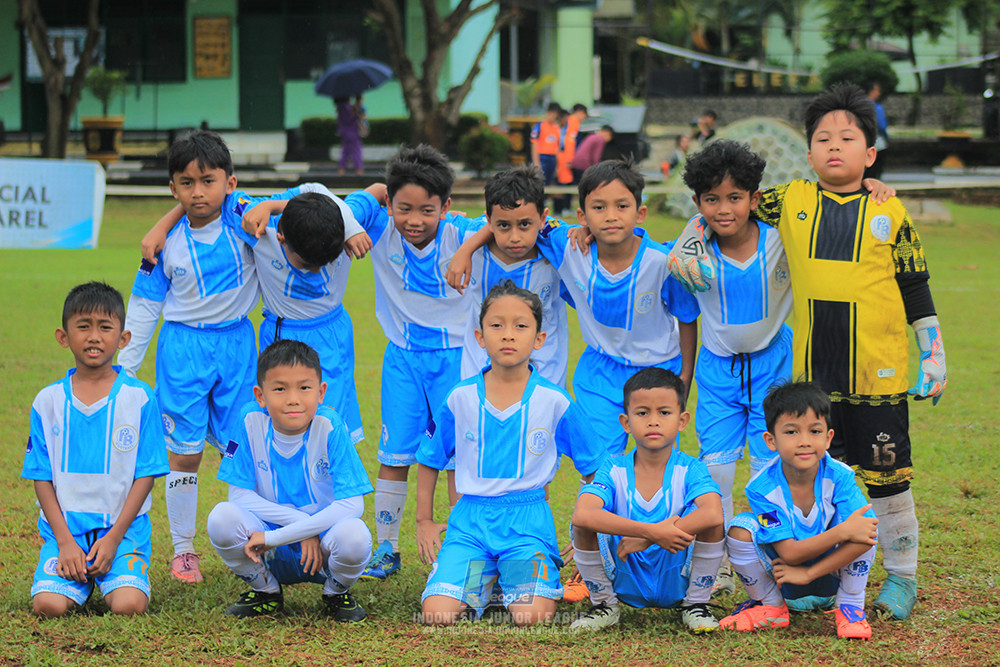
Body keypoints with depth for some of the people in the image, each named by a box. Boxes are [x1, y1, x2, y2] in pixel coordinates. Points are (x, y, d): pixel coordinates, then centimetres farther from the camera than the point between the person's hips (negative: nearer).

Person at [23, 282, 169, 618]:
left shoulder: (140, 398, 0)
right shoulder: (48, 401, 4)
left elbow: (146, 474, -1)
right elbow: (42, 477, 4)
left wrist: (114, 537, -10)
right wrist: (65, 541, -9)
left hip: (123, 528, -1)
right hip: (64, 529, 1)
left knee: (129, 605, -24)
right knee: (48, 605, -23)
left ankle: (114, 576, 12)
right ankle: (81, 581, 13)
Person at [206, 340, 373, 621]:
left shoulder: (330, 427, -18)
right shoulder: (252, 421, -11)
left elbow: (351, 505, -23)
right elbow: (239, 494, -8)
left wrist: (274, 537, -25)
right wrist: (301, 522, -20)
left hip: (324, 546, -2)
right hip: (272, 557, 2)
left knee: (354, 535, -34)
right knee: (222, 517, -25)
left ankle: (336, 593, 3)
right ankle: (266, 591, 5)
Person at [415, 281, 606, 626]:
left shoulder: (555, 401, -2)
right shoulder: (461, 398, 2)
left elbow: (595, 467, 6)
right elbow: (430, 461, 17)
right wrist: (424, 522, 14)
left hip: (528, 521, -1)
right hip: (470, 519, 1)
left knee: (532, 617, -24)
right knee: (437, 615, -19)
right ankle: (482, 582, 12)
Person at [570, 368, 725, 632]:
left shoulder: (691, 470, -8)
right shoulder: (614, 469, -6)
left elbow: (713, 514, -31)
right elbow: (582, 515, -28)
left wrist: (643, 539, -31)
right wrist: (652, 532, -36)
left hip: (676, 579, -1)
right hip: (626, 582, 1)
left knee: (710, 523, -26)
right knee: (584, 528, -23)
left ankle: (696, 604, -1)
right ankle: (604, 604, 3)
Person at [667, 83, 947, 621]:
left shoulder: (889, 213, 1)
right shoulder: (790, 203, 3)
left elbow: (916, 288, 6)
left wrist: (933, 357, 5)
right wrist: (688, 246, -1)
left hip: (878, 371, -2)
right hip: (810, 371, 2)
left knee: (886, 476, 5)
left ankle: (901, 577, 20)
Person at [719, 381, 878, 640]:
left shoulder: (840, 477, -20)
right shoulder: (762, 488, -22)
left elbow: (860, 540, -29)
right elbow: (789, 552, -26)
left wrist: (808, 573, -28)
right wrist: (842, 531, -37)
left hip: (831, 575, 0)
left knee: (865, 527, -28)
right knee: (740, 528, -25)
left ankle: (850, 608, -5)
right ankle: (771, 608, 0)